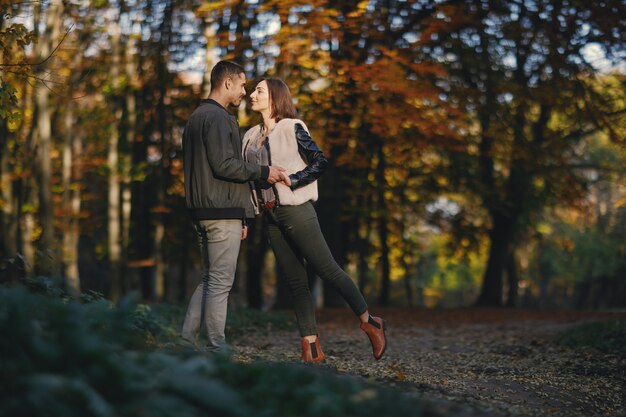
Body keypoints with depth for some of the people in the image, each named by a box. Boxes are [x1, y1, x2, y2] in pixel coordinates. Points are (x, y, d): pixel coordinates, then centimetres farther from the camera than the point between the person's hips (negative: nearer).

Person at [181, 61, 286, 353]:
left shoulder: (196, 117, 20)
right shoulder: (218, 117, -12)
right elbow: (224, 164, -21)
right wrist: (263, 173, -9)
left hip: (201, 212, 10)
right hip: (223, 213, -10)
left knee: (208, 279, 14)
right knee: (220, 282, -6)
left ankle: (186, 342, 12)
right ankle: (217, 350, -4)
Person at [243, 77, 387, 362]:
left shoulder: (292, 128, -5)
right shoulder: (252, 136, 15)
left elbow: (320, 162, -10)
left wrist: (291, 180, -15)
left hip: (295, 210, -7)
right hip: (271, 216, 7)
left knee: (326, 269, -6)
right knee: (294, 280, 5)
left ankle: (369, 323, 8)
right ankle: (311, 349, 7)